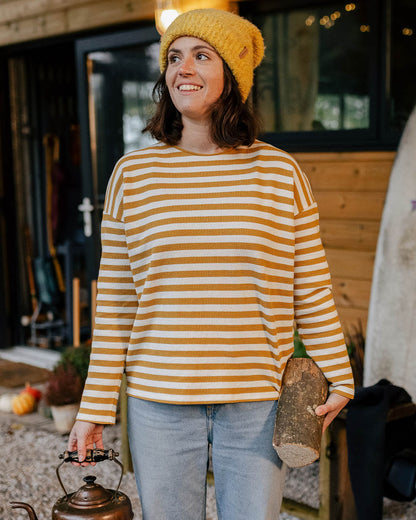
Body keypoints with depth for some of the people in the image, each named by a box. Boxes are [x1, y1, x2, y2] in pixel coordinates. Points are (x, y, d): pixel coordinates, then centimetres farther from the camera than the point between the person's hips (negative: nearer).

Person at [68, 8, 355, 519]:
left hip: (257, 401, 0)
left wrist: (338, 379, 4)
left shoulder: (280, 172, 0)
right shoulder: (132, 174, 1)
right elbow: (114, 303, 3)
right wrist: (95, 408, 2)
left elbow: (312, 289, 5)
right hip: (159, 401, 1)